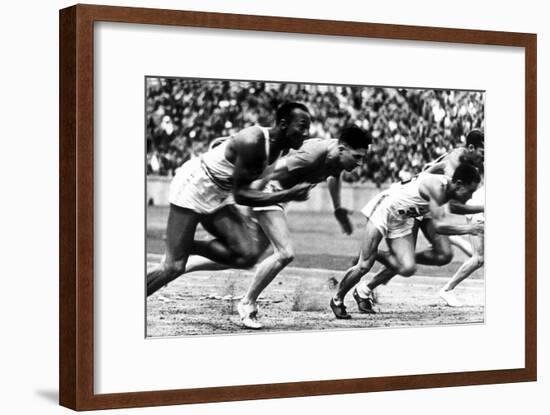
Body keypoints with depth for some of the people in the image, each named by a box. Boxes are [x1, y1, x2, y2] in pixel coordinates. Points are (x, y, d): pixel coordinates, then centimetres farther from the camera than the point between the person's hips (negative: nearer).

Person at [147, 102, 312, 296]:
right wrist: (288, 195, -28)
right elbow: (240, 194, -28)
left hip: (220, 196, 8)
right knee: (172, 267, -12)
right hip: (192, 185, -8)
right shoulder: (252, 142, -30)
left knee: (247, 256, -8)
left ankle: (187, 246, 8)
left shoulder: (281, 146, -3)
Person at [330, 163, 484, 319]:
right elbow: (439, 225, -36)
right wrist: (467, 229, -32)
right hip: (383, 211, -8)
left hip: (401, 221, 8)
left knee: (408, 269, -10)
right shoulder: (437, 187, -30)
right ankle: (337, 299, 13)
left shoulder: (448, 187, -4)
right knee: (364, 266, -10)